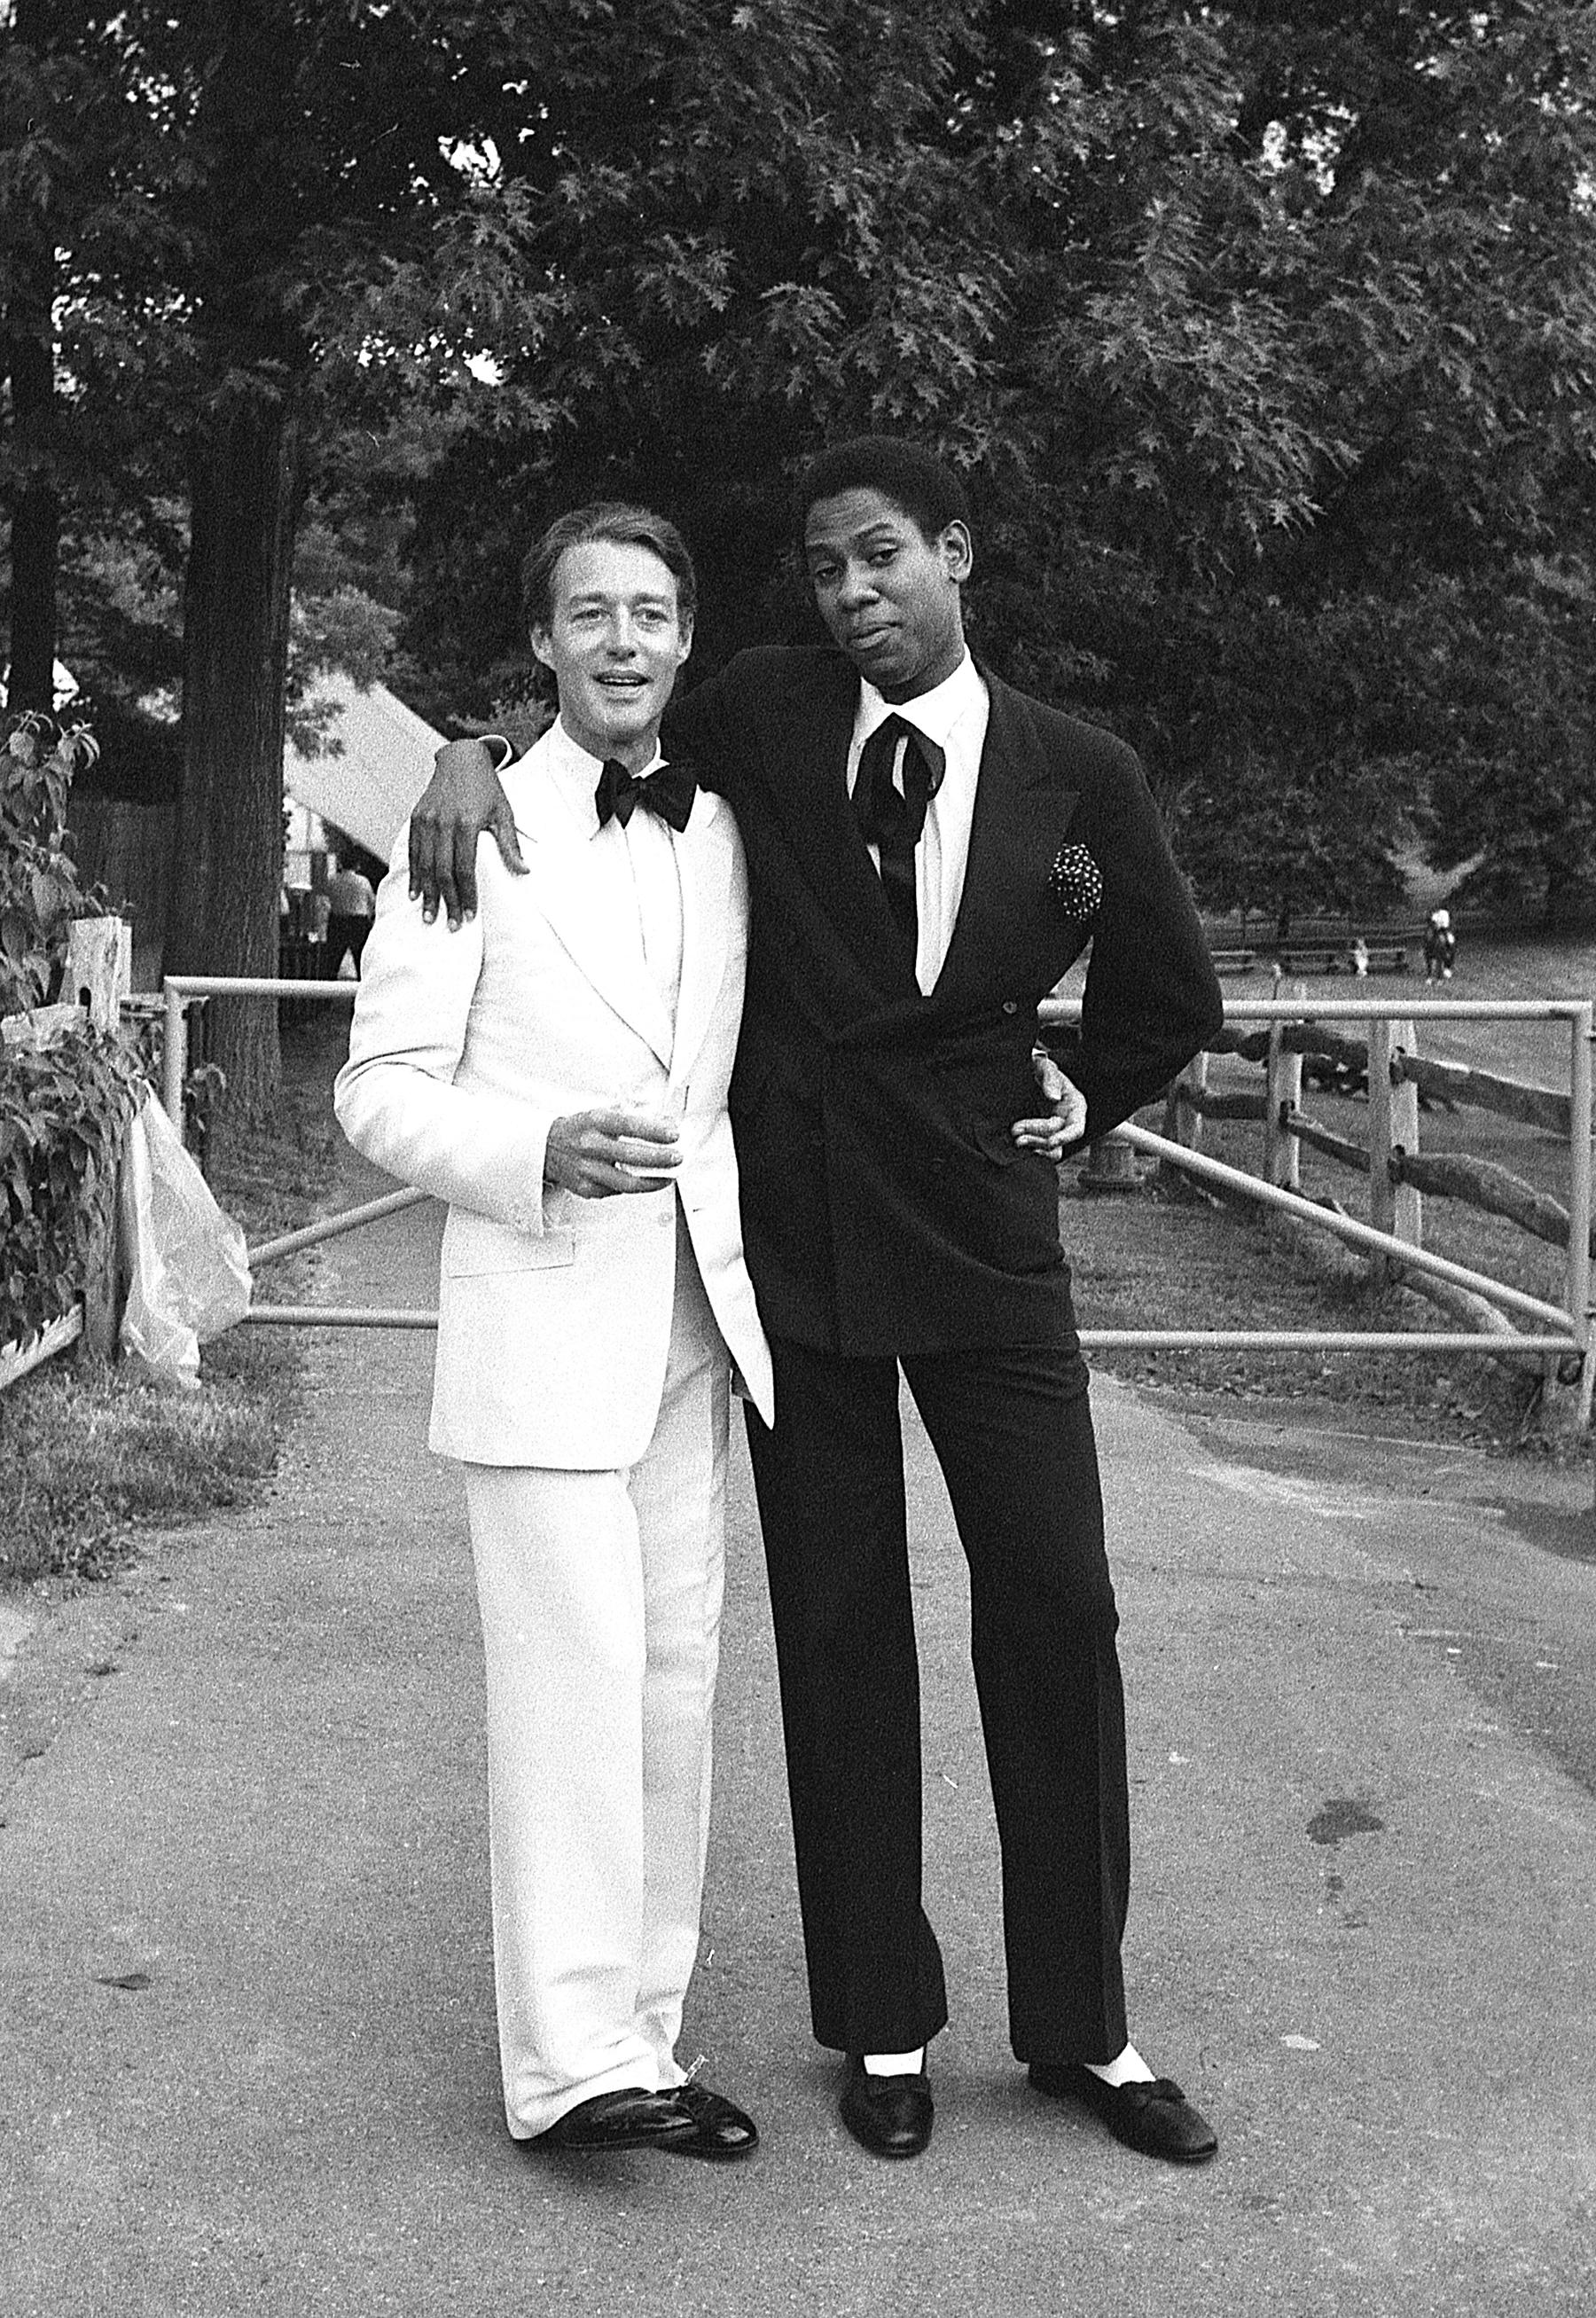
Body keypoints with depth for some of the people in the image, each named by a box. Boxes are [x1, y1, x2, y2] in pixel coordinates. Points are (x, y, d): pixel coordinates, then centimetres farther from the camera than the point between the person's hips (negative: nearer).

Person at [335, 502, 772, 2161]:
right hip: (542, 1313, -6)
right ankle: (569, 2057, -3)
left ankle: (640, 2031, 18)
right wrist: (539, 1151, -22)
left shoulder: (727, 834, 12)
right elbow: (380, 1090, -6)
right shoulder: (473, 830, -4)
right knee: (574, 1680, -10)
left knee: (673, 1678, 8)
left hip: (692, 1317, 6)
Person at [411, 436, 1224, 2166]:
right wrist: (474, 749, -3)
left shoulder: (1080, 775, 0)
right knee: (838, 1635, 7)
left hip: (985, 1241, 0)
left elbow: (1170, 999, 13)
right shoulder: (762, 718, 1)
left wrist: (1072, 1116, 12)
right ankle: (882, 2025, 20)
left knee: (1056, 1619, 1)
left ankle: (1079, 2025, 17)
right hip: (792, 1232, 1)